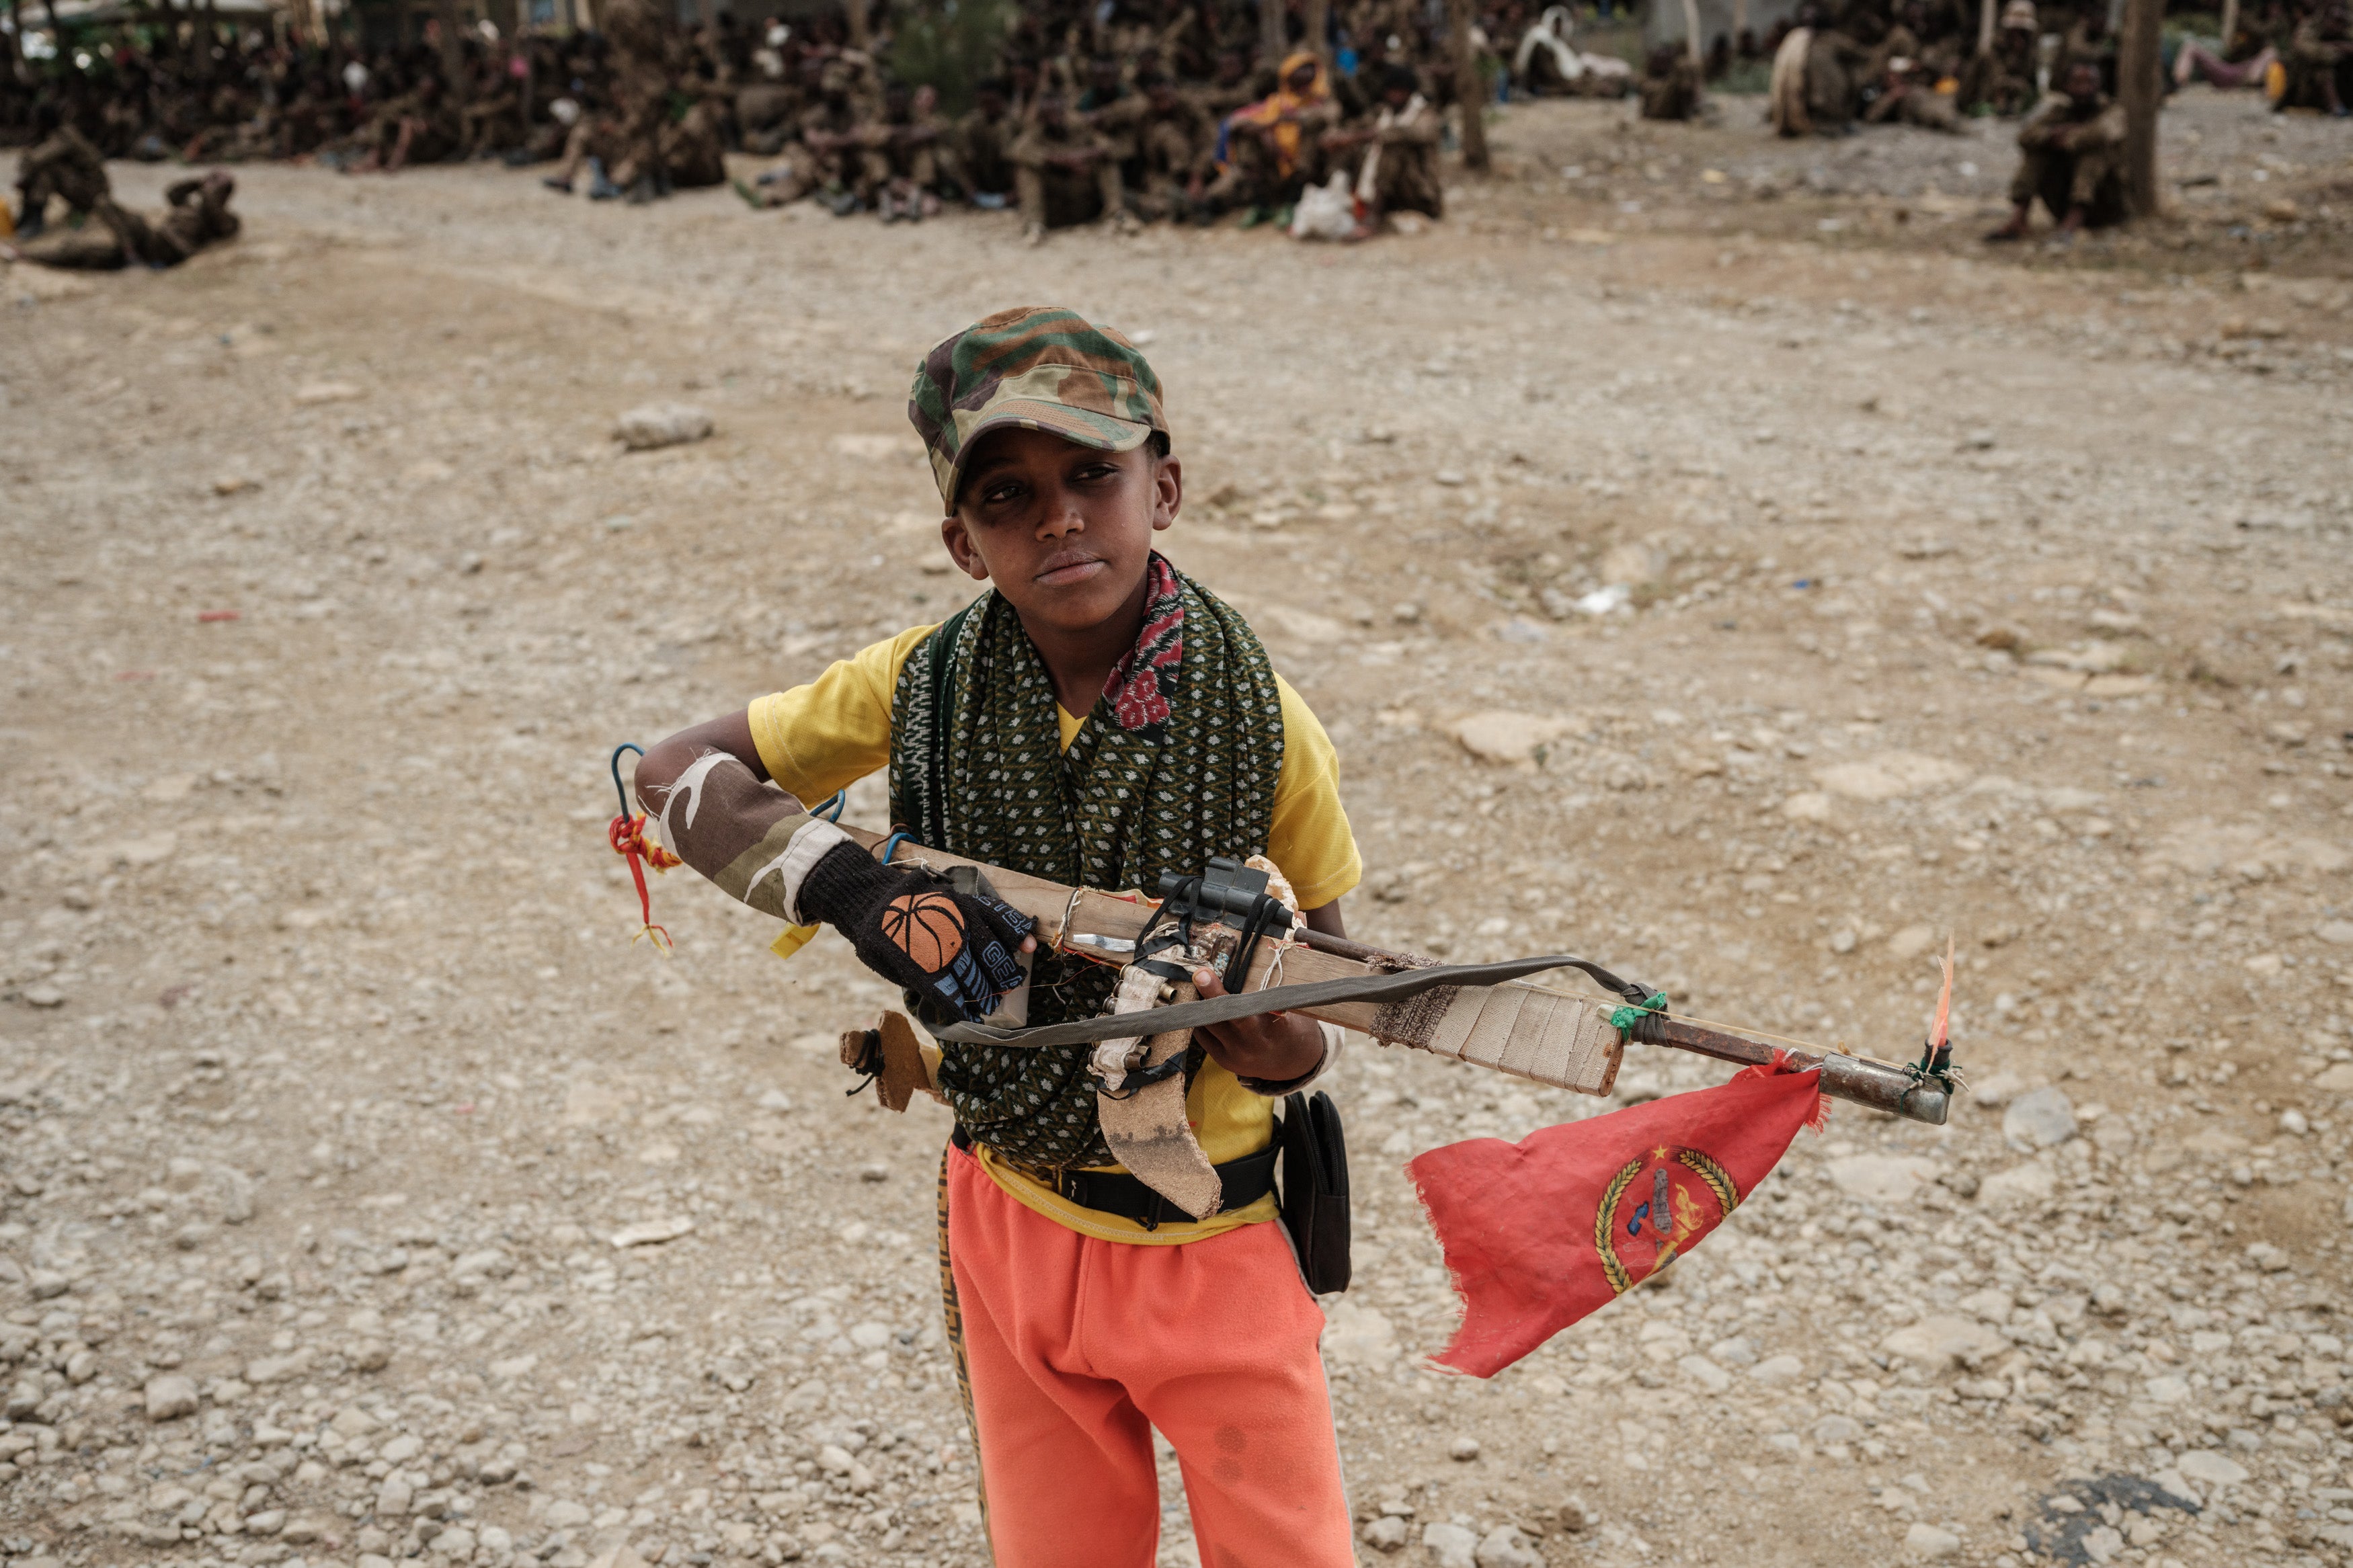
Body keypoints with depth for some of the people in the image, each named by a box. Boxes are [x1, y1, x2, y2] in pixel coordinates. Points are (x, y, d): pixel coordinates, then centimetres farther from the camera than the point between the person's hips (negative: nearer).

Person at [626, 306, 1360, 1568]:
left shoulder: (1261, 725, -16)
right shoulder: (927, 686, -12)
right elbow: (678, 769, -6)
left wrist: (1285, 1042, -31)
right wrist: (851, 885, -24)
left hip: (1208, 1238, -2)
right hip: (1009, 1222, 2)